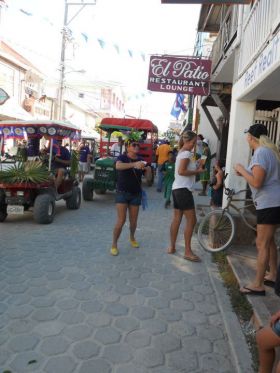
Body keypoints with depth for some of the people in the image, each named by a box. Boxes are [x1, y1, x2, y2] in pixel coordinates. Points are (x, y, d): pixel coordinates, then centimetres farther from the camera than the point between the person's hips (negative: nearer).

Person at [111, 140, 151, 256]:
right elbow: (118, 166, -32)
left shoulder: (140, 160, 5)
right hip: (122, 193, -4)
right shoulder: (122, 157, -8)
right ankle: (114, 244, 5)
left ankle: (132, 237, 40)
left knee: (133, 221, 11)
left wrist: (148, 170, -14)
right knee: (121, 220, -10)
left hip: (136, 194, 4)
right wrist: (134, 164, -46)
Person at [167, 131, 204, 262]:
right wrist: (197, 171, -14)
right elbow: (181, 171, -23)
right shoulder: (187, 153, -13)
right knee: (191, 220, -6)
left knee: (176, 219, 13)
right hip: (183, 189, -10)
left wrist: (196, 165, 5)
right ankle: (188, 252, -2)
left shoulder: (181, 152, 19)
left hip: (177, 188, 10)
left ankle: (172, 247, 20)